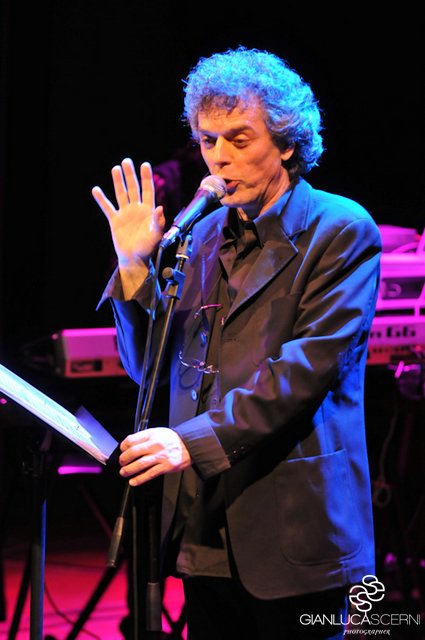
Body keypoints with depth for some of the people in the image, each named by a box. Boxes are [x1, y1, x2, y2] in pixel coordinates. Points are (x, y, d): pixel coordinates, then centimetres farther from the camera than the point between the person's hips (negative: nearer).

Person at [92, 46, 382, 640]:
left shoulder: (341, 231, -4)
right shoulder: (202, 236, 14)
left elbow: (310, 364, -16)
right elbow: (152, 367, 15)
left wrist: (196, 439, -22)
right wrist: (135, 266, 0)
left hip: (292, 524, -5)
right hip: (205, 530, 6)